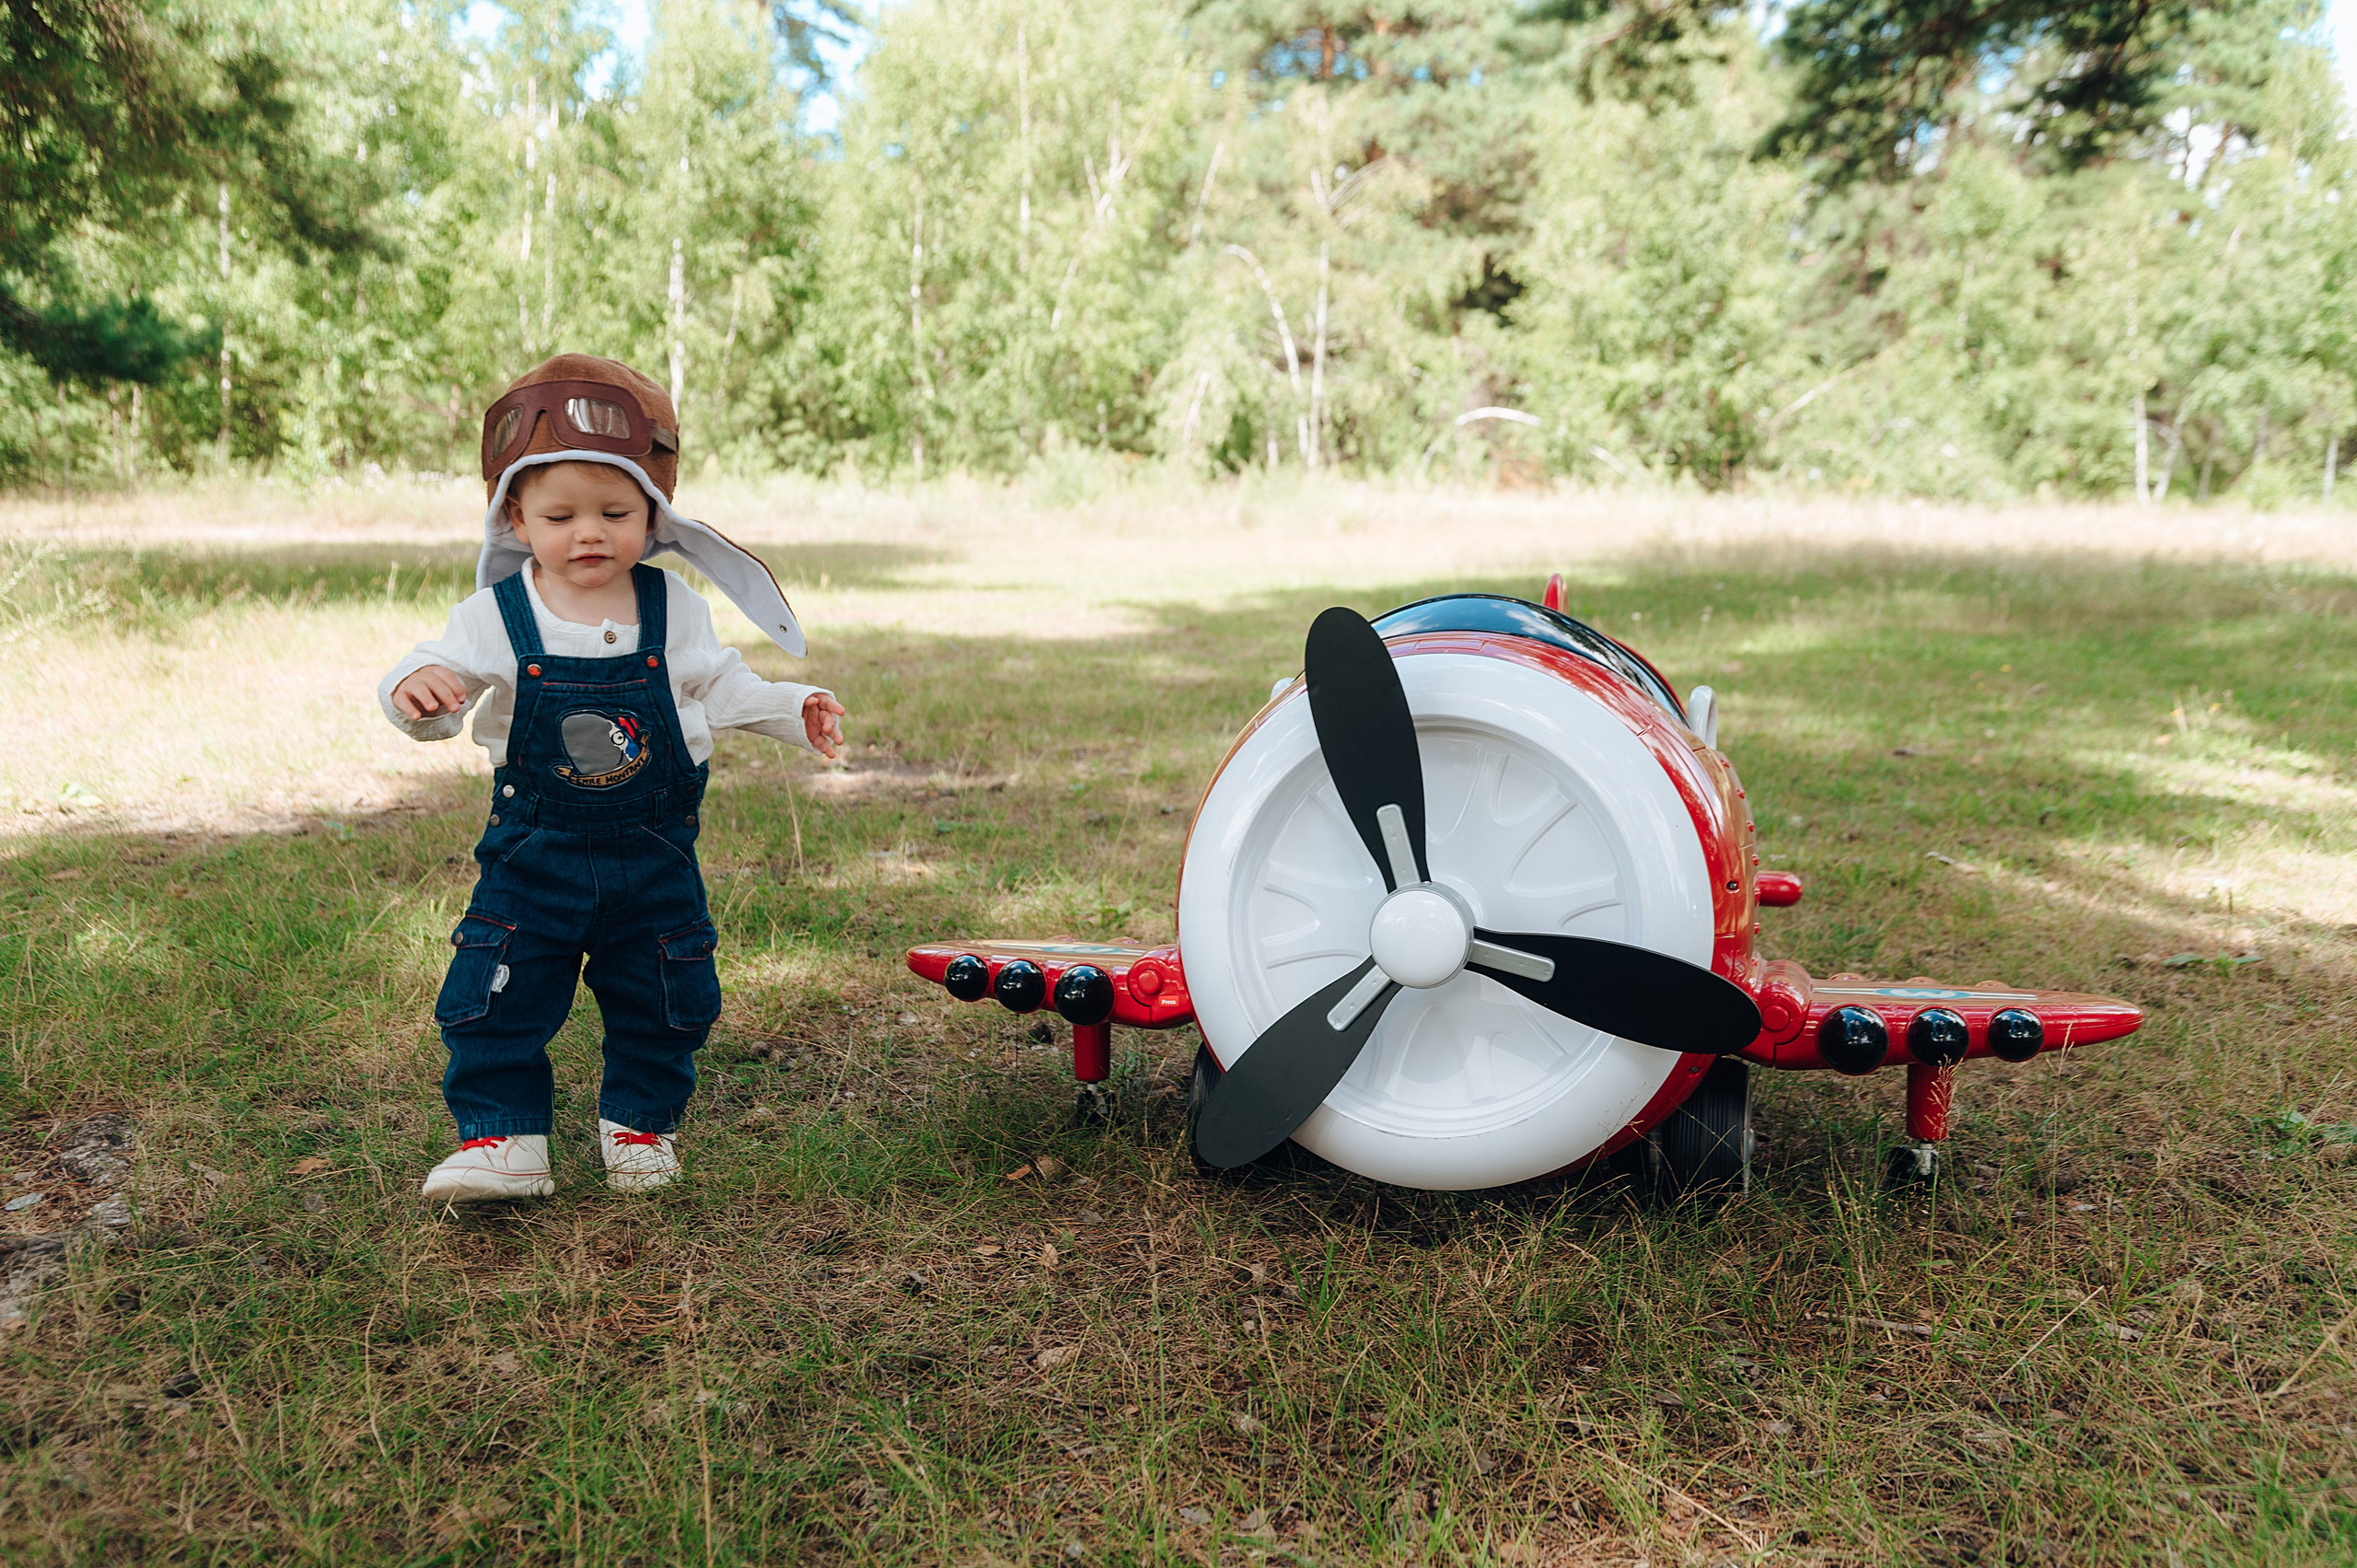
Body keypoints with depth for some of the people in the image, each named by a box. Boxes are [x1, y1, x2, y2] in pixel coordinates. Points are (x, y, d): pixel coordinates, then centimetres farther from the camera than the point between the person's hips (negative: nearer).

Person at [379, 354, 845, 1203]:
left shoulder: (674, 610, -3)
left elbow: (716, 685, 11)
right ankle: (503, 1136, 11)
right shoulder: (497, 617, -8)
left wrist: (792, 708, 2)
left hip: (653, 854, 1)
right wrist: (416, 688, -32)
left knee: (661, 1001, 11)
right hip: (532, 853, -1)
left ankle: (639, 1122, 31)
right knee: (497, 997, -3)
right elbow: (445, 675, -9)